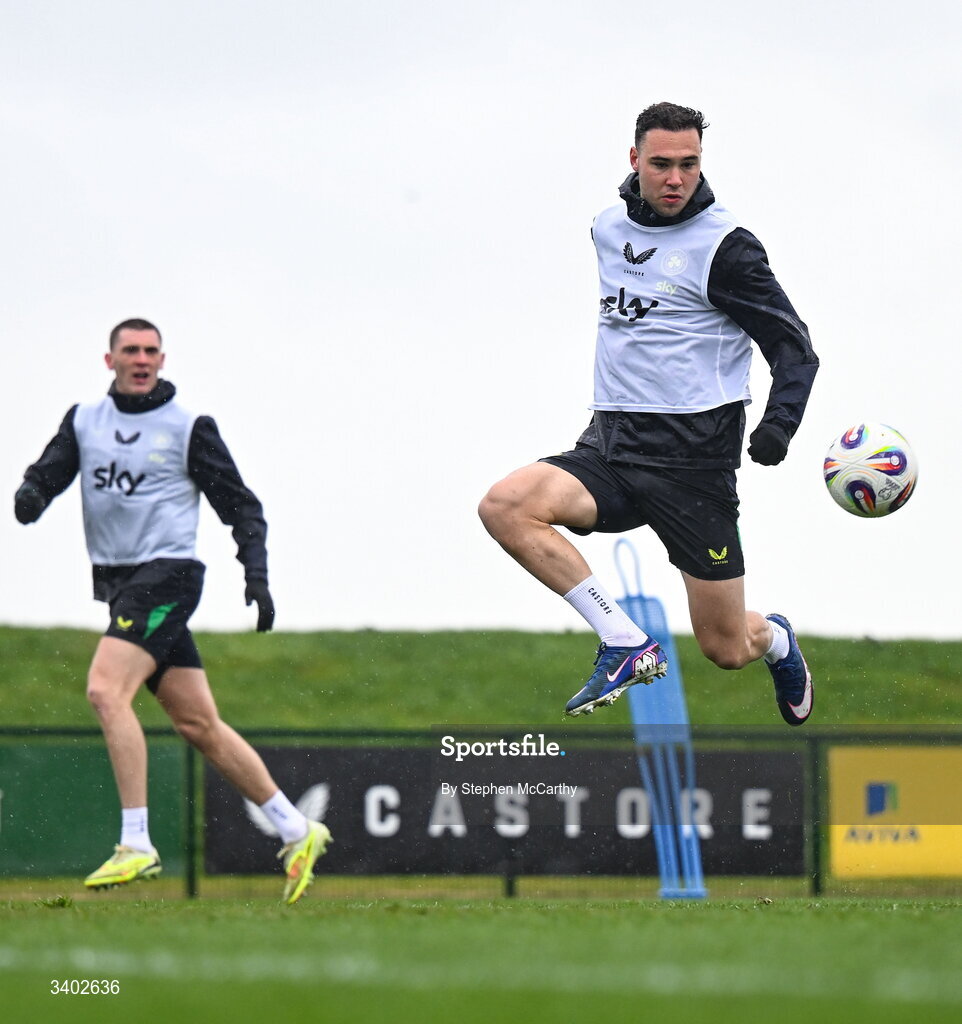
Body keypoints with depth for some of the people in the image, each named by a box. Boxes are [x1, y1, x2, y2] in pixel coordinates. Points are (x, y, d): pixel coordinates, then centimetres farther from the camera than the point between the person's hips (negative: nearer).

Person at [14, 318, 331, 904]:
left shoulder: (189, 427, -1)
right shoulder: (84, 421, 12)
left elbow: (240, 504, 2)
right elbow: (46, 477, 6)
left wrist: (257, 574, -9)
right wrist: (31, 498, -18)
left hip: (167, 573, -6)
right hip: (121, 584, 6)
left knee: (106, 690, -23)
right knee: (198, 723, 6)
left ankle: (137, 845, -24)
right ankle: (297, 832, 14)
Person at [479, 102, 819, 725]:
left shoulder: (726, 247, -8)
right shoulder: (610, 227, 9)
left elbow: (796, 349, -7)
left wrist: (779, 425, -24)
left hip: (693, 460, -5)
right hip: (610, 450, 5)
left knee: (726, 650, 0)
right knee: (505, 505, -25)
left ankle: (776, 639, 40)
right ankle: (626, 643, -20)